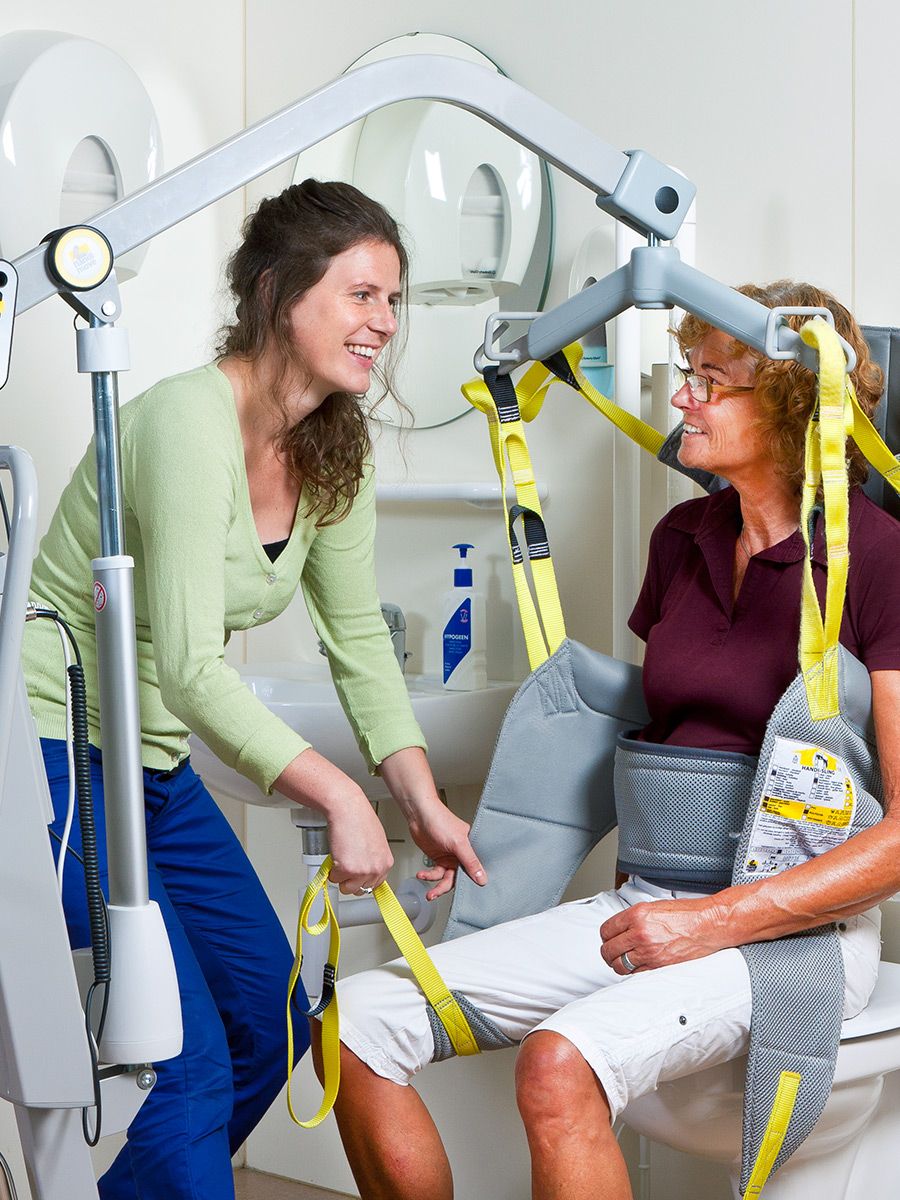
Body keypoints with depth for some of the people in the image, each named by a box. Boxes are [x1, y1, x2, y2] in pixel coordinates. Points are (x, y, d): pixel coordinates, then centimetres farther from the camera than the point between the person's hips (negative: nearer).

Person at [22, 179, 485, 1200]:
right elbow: (191, 667, -28)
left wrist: (420, 799, -2)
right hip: (52, 757, -9)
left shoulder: (333, 451, 3)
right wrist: (338, 797, -28)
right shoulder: (191, 420, -23)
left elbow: (358, 636, 8)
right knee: (191, 1065, -13)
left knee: (271, 1021, 15)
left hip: (154, 767, 9)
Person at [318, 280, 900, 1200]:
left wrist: (718, 920, -18)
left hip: (796, 922, -7)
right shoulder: (684, 538, 11)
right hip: (646, 900, 7)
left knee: (560, 1064, -34)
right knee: (357, 1021, -9)